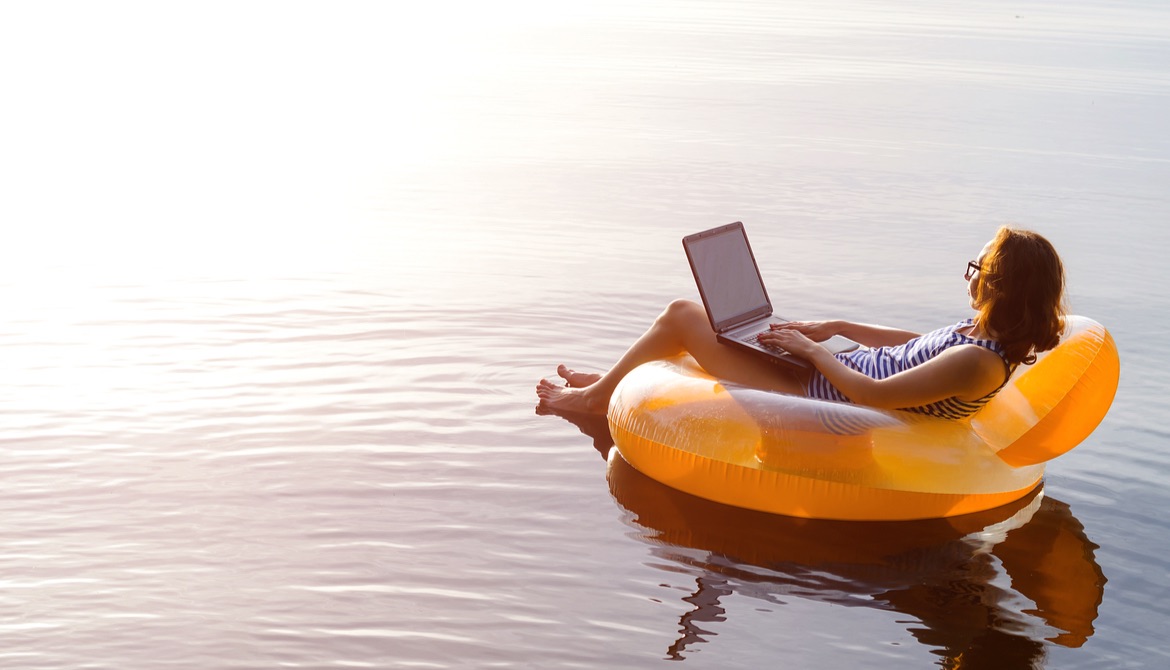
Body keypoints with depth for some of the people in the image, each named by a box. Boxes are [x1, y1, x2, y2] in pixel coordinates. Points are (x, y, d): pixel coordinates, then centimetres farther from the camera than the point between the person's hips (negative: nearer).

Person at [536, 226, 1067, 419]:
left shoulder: (979, 362, -29)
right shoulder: (982, 334, -1)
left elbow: (873, 394, -29)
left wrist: (812, 349, -15)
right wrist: (835, 328, 10)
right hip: (831, 375, 10)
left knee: (682, 315, -2)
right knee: (698, 316, 18)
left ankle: (597, 396, 22)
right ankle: (609, 382, 37)